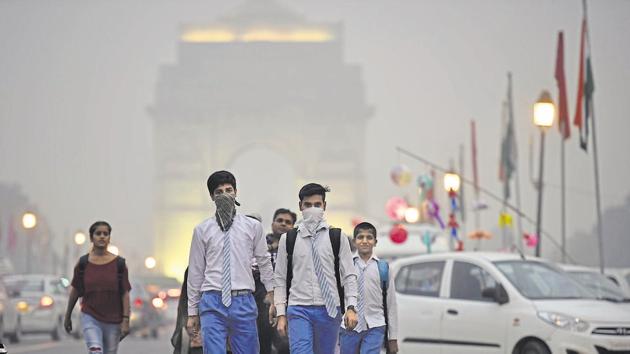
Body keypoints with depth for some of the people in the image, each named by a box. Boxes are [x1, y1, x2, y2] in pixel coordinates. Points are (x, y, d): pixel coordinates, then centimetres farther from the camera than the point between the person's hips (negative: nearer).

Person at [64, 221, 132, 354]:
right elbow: (75, 291, 9)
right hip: (90, 318, -1)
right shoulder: (83, 263, 0)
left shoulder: (119, 263, -1)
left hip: (113, 321, 1)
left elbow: (125, 294, -2)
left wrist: (125, 320, -9)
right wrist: (67, 317, 15)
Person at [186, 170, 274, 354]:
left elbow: (264, 263, 13)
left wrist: (272, 294, 8)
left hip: (243, 302, 1)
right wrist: (192, 312, 10)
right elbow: (195, 272, 10)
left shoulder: (253, 226, 7)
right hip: (212, 302, -1)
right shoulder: (202, 230, 6)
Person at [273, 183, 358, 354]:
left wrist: (351, 308, -7)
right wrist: (281, 314, 2)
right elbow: (280, 279, 9)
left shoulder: (337, 237, 5)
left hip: (329, 310, 1)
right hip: (299, 309, -1)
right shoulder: (288, 239, 7)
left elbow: (349, 276, 4)